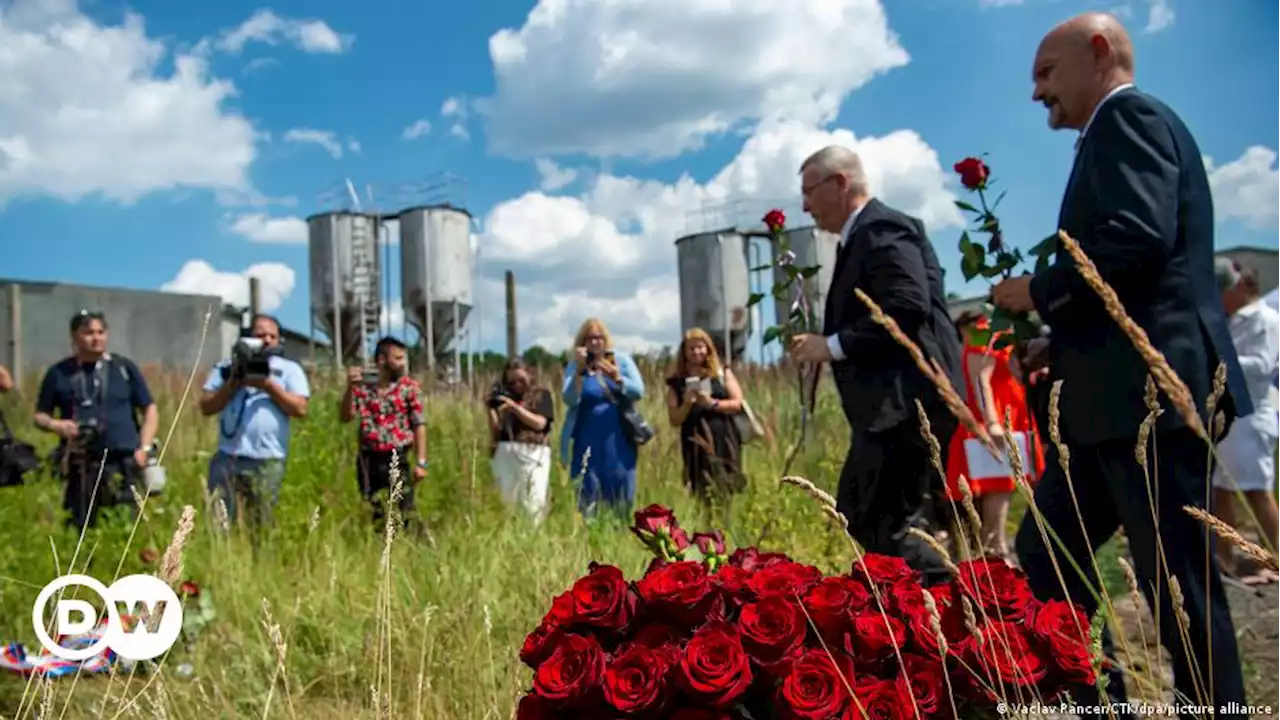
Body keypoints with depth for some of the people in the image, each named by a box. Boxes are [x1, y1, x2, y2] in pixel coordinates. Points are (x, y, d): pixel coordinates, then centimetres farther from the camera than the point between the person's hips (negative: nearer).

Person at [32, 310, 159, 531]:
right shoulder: (59, 373, 8)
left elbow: (150, 409, 10)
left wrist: (144, 448, -2)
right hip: (80, 466, 1)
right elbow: (40, 415, 15)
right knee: (78, 531, 4)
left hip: (124, 464, -1)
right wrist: (54, 425, -8)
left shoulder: (124, 368, 7)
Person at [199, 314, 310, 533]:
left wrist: (268, 385, -9)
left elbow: (300, 409, -3)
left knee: (261, 527, 5)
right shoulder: (227, 368, 12)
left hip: (268, 462, -1)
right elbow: (206, 406, 5)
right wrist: (234, 383, -7)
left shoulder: (289, 369, 8)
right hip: (228, 459, 1)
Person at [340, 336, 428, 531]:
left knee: (405, 513, -9)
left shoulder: (410, 387, 4)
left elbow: (419, 425, 0)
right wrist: (350, 388, -13)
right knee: (377, 517, 9)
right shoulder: (364, 390, 10)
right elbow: (345, 417, 0)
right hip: (368, 460, 2)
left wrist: (421, 462, -8)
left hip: (397, 459, -2)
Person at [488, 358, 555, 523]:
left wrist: (515, 407, -11)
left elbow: (539, 423, -6)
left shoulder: (541, 395, 9)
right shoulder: (504, 396, 16)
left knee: (534, 502, -10)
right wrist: (492, 409, -5)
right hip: (506, 453, 3)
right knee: (506, 500, 1)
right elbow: (496, 431, 10)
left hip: (534, 453, -3)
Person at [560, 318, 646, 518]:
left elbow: (639, 391, -6)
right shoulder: (575, 366, 2)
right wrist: (580, 370, -22)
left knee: (621, 495, 6)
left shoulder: (621, 360, 4)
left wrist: (616, 377, -23)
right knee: (588, 494, -2)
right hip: (588, 441, -1)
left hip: (618, 440, 1)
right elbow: (570, 400, -11)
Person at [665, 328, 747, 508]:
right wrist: (687, 404, -12)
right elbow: (674, 420, 5)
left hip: (724, 441, 0)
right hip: (696, 445, 0)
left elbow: (737, 404, 1)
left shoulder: (723, 373, 10)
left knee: (730, 492, -5)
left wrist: (712, 403, -13)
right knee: (704, 495, -5)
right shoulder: (677, 383, 9)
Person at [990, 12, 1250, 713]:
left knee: (1176, 580, -2)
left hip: (1149, 389, -11)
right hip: (1119, 396, 11)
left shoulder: (1129, 116, -6)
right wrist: (1061, 339, 16)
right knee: (1044, 552, 13)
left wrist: (1040, 291, -10)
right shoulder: (1120, 131, 24)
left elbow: (1138, 238, -23)